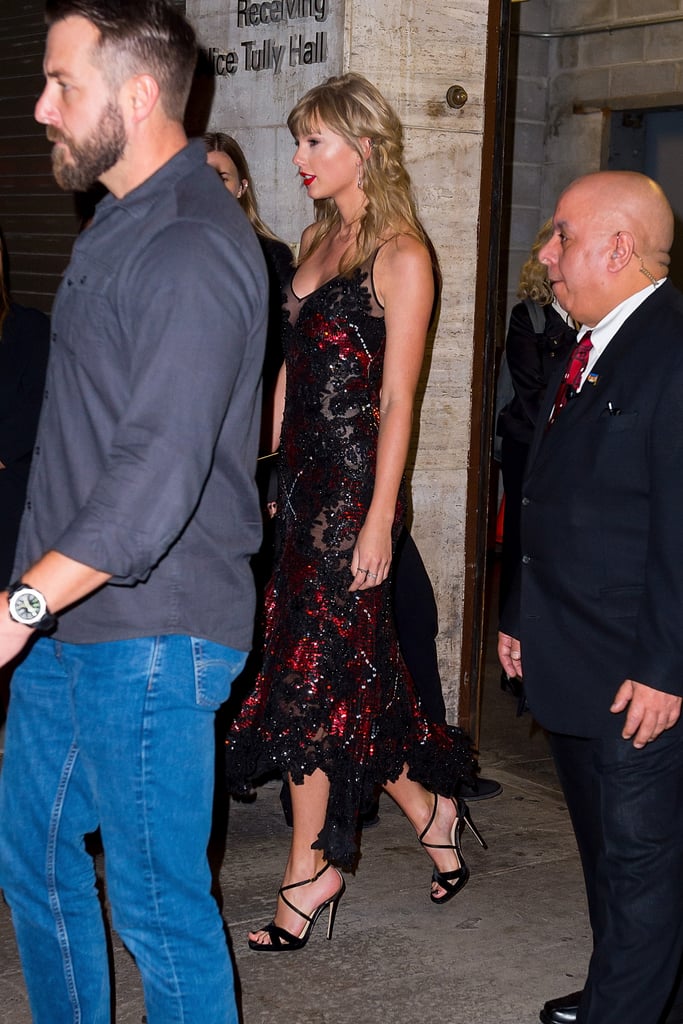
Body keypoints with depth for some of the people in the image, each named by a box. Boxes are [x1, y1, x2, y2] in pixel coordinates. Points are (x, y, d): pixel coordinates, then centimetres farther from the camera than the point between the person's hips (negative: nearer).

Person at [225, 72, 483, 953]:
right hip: (303, 476, 7)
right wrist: (268, 471, 12)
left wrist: (380, 518, -16)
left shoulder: (400, 255, -9)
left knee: (314, 671, -1)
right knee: (347, 668, 11)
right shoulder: (318, 242, 14)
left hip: (354, 484, -7)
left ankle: (312, 869, 13)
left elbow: (397, 398, -13)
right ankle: (428, 809, 28)